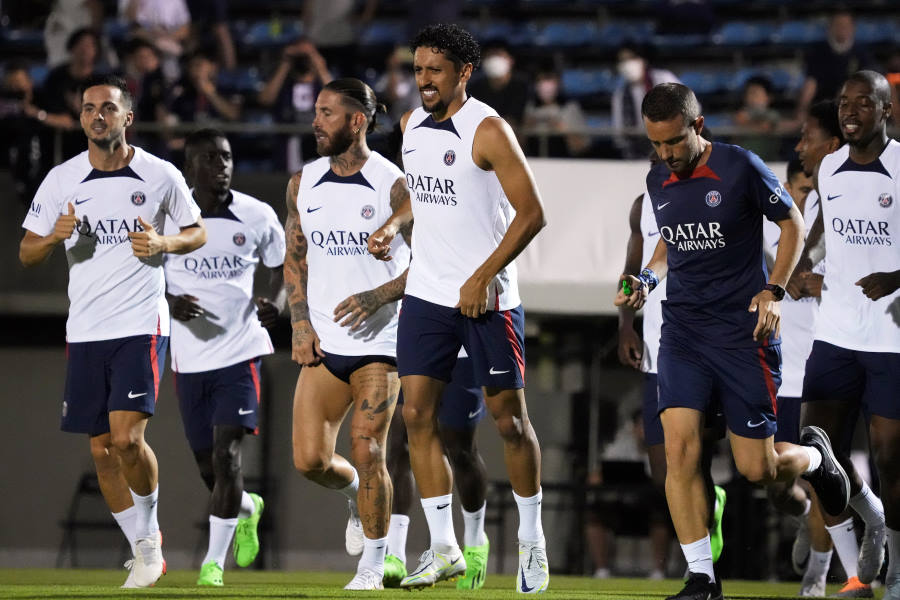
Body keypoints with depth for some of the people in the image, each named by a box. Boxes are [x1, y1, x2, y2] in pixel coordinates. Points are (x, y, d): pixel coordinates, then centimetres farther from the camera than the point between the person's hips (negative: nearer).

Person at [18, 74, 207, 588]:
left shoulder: (161, 176, -1)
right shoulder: (61, 180, 4)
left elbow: (197, 232, 12)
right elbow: (27, 253, 9)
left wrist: (163, 243, -10)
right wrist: (56, 236, -13)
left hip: (142, 327, -4)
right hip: (85, 332, 4)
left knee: (127, 438, -17)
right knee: (102, 450, 5)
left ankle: (150, 530, 7)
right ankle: (145, 550, 19)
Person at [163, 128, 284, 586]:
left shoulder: (257, 216, -1)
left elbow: (285, 266, 14)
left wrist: (277, 301, -7)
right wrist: (168, 302, -16)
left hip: (239, 351, -1)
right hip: (190, 357, 2)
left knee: (226, 452, -14)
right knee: (209, 467, 8)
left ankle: (214, 561, -6)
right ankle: (247, 508, 43)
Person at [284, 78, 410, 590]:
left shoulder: (393, 184, -8)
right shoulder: (303, 184, 8)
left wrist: (378, 296, -20)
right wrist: (301, 324, 4)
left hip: (379, 341, -5)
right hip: (323, 341, 5)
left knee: (367, 453, -9)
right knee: (310, 459, -4)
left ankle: (374, 565, 7)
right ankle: (356, 493, 31)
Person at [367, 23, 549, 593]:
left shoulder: (487, 130, -13)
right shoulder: (412, 125, 8)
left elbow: (531, 212, -15)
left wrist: (483, 277, -19)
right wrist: (393, 225, 8)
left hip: (488, 296, -6)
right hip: (427, 291, 6)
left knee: (510, 418, 2)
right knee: (417, 414, -1)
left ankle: (532, 541, 16)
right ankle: (444, 548, 4)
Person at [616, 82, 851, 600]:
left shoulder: (740, 167, -10)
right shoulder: (658, 181, 7)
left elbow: (793, 224, -1)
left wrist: (773, 291, -11)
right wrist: (647, 280, 4)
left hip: (744, 330, -4)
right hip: (683, 332, 4)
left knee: (757, 470, -2)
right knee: (680, 449, -12)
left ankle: (815, 454, 34)